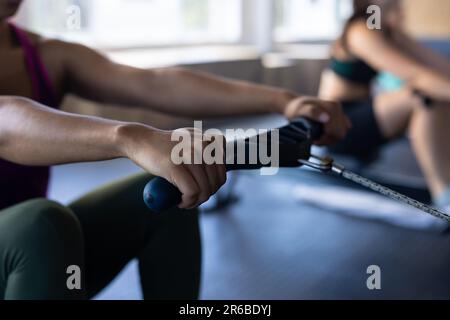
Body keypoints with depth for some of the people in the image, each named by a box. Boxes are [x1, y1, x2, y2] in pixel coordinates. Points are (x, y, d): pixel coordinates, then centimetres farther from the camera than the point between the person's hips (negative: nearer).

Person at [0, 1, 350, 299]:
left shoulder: (50, 56, 0)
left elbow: (155, 84, -13)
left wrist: (282, 101, -24)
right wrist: (132, 138, -55)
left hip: (31, 242, 5)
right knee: (42, 222, -35)